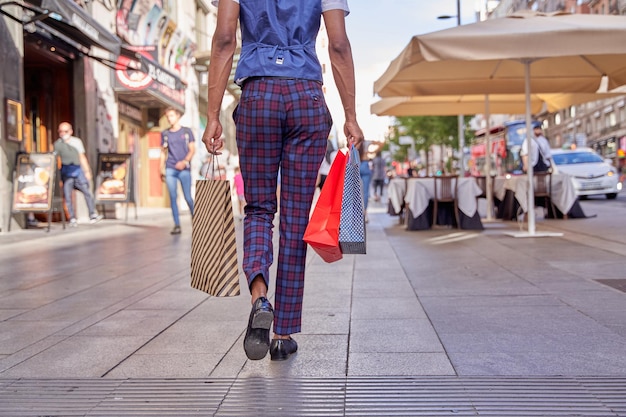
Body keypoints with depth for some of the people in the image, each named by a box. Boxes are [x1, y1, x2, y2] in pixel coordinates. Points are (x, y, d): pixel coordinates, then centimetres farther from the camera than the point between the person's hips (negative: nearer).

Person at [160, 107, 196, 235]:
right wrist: (162, 169, 10)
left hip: (184, 169, -2)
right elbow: (164, 152, 17)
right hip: (170, 169, 2)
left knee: (188, 197, -5)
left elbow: (192, 149, 4)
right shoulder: (165, 133, 13)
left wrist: (185, 162, -12)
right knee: (173, 197, -2)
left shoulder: (187, 131, 8)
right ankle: (177, 225, 2)